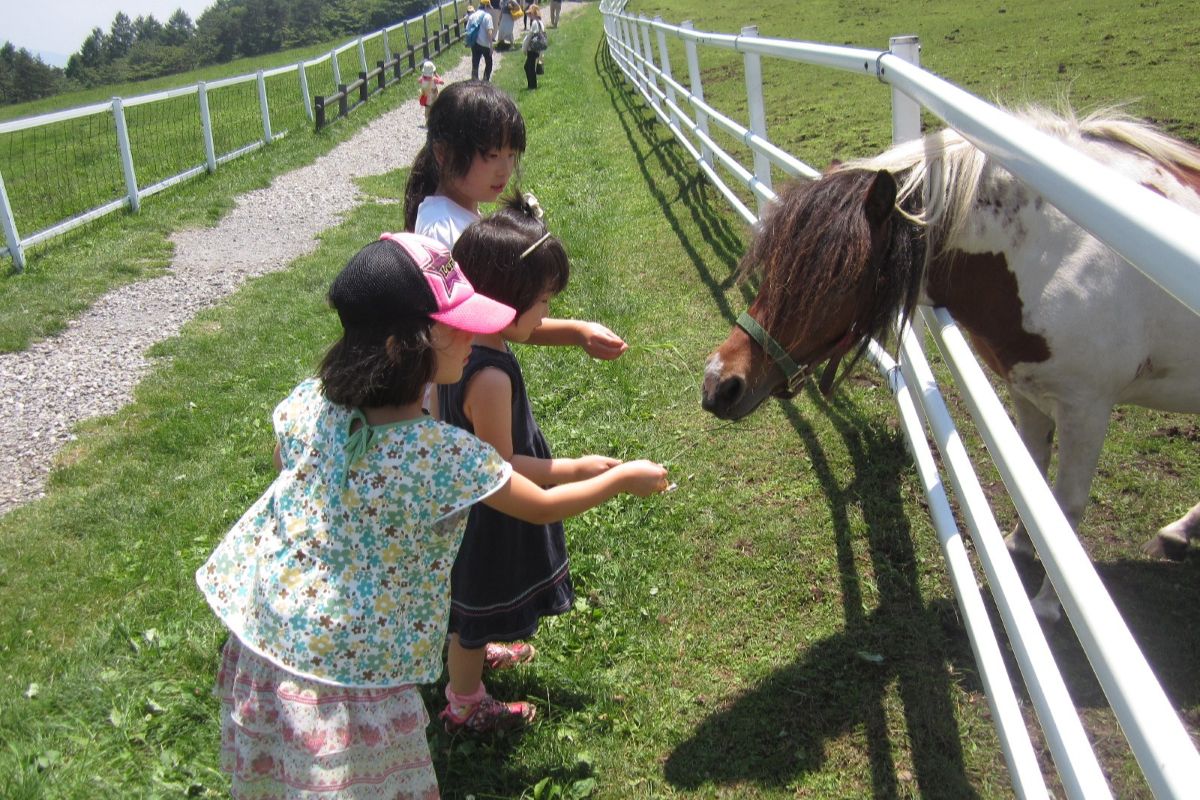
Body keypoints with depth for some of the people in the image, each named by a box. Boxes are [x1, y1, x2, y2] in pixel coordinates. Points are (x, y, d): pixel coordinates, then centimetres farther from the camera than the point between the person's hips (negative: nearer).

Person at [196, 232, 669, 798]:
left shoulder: (309, 402, -12)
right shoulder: (447, 456, -27)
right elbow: (544, 508, -11)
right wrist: (624, 478, 5)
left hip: (262, 629, 6)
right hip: (347, 668, -6)